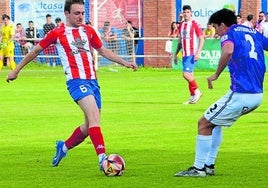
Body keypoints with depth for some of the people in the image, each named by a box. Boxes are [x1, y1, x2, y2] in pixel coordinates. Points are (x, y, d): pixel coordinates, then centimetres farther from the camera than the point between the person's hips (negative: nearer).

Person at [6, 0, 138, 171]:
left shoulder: (88, 31, 14)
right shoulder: (57, 33, 0)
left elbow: (103, 51, 27)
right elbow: (36, 50, 11)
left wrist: (125, 63, 20)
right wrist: (17, 70, 16)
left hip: (92, 80, 6)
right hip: (76, 80, -6)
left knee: (90, 125, 8)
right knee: (94, 115, -25)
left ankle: (64, 147, 33)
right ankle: (102, 158, -33)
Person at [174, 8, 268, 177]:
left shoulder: (229, 34, -5)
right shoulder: (253, 33, 16)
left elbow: (228, 51, -28)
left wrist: (216, 75, -18)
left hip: (240, 95, -8)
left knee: (204, 123, 5)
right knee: (215, 122, 26)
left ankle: (199, 168, 7)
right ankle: (209, 165, 25)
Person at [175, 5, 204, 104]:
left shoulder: (195, 25, -8)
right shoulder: (181, 25, 13)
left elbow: (202, 39, -10)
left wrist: (198, 53, -18)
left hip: (192, 54, -7)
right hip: (184, 54, 7)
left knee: (186, 74, -17)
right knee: (189, 75, 7)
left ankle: (197, 91, -1)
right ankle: (192, 97, 12)